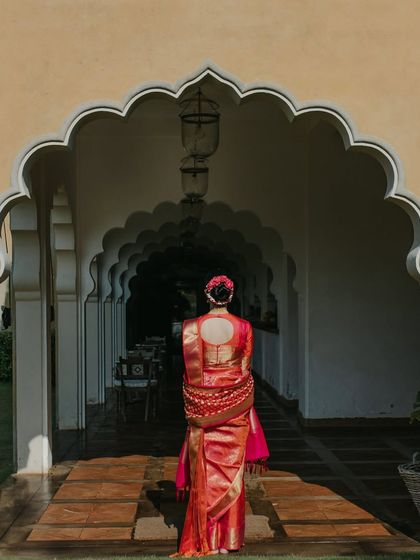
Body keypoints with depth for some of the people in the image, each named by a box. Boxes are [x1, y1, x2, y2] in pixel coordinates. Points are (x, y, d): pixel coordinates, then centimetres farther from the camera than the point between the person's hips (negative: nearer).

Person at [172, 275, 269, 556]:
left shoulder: (192, 327, -4)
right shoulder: (244, 327, -4)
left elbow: (190, 370, -1)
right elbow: (246, 369, 0)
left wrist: (193, 402, 8)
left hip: (202, 402, 0)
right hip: (235, 402, 0)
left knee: (205, 468, 8)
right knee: (232, 467, 8)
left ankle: (205, 536, 13)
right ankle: (229, 537, 13)